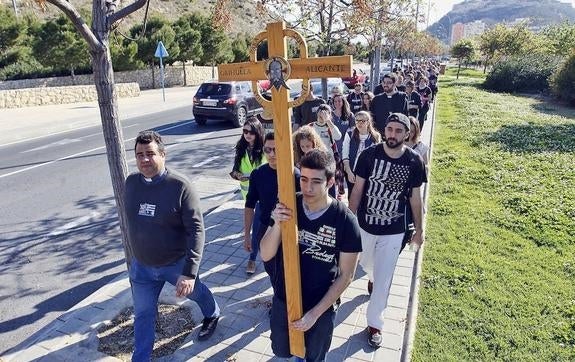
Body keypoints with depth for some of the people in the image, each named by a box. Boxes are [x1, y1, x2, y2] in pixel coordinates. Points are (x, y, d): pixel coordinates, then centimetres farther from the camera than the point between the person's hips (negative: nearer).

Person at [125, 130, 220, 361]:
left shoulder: (180, 186, -24)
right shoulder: (131, 182, -7)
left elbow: (195, 230, -26)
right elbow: (131, 221, 8)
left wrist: (190, 272, -31)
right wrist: (136, 254, 16)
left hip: (177, 263, -3)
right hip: (142, 265, 3)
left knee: (195, 292, 25)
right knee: (143, 315, 15)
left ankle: (212, 315, 57)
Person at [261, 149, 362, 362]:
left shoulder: (345, 221, -22)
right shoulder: (287, 208, -15)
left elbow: (346, 276, -13)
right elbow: (266, 255, -12)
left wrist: (314, 313, -15)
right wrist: (277, 225, -31)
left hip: (321, 307, -2)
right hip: (283, 300, 2)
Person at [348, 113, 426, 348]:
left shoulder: (414, 161, -11)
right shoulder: (369, 154, -13)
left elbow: (415, 197, 0)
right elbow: (357, 189, -6)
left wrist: (419, 229, 6)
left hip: (393, 231, -1)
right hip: (365, 225, 1)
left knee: (383, 281, 6)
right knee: (365, 263, 26)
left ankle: (374, 324, 28)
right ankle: (372, 276, 64)